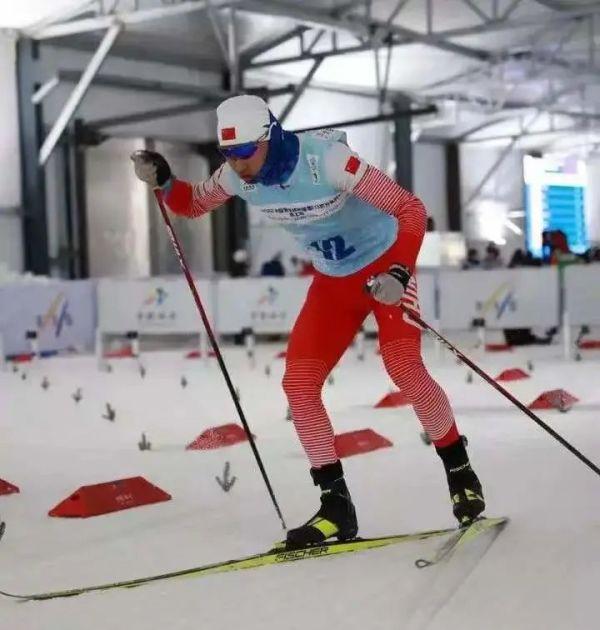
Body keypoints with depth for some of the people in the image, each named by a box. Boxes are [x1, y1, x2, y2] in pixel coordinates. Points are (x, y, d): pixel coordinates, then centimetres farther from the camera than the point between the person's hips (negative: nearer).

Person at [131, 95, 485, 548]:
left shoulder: (326, 160, -30)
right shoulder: (238, 176, -12)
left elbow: (411, 210, -28)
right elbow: (192, 204, 8)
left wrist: (400, 273, -41)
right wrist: (162, 181, -13)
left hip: (384, 264, -6)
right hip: (333, 281, 6)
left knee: (404, 368, -23)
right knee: (299, 384, -7)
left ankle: (461, 473, 1)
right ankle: (337, 506, 1)